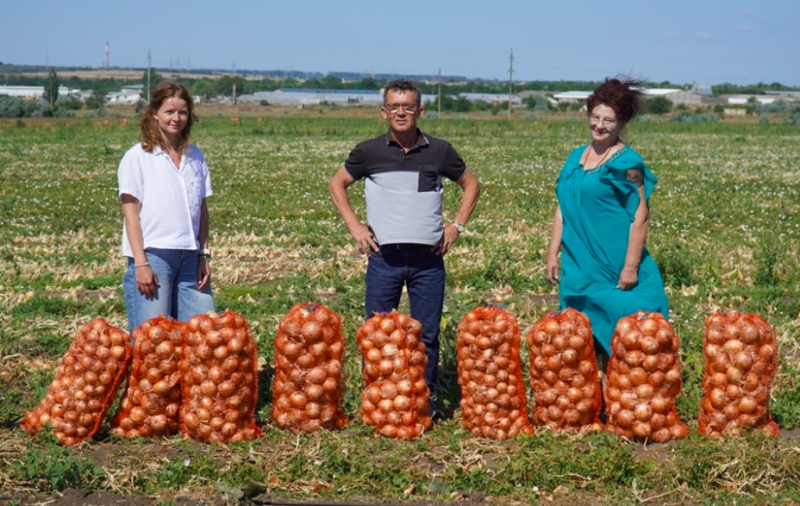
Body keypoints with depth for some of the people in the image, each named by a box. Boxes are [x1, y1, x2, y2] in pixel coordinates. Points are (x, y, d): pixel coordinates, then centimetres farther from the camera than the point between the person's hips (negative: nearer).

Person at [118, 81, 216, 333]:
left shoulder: (195, 157, 14)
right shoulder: (138, 157, 0)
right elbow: (130, 213, -4)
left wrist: (204, 256, 8)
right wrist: (140, 263, -11)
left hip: (190, 256, 5)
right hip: (152, 255, -5)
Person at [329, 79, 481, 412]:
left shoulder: (439, 151, 5)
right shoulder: (369, 151, 3)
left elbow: (471, 184, 18)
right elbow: (337, 183, 16)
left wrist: (457, 225, 7)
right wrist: (354, 225, 5)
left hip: (428, 259, 1)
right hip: (384, 257, 0)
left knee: (427, 334, 5)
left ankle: (428, 401, 15)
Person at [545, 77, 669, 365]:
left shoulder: (626, 162, -6)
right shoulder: (576, 157, 12)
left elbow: (640, 217, -10)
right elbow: (563, 209, 17)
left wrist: (631, 267, -15)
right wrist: (553, 253, 12)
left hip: (613, 268, -6)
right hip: (579, 266, 6)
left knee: (614, 343, -3)